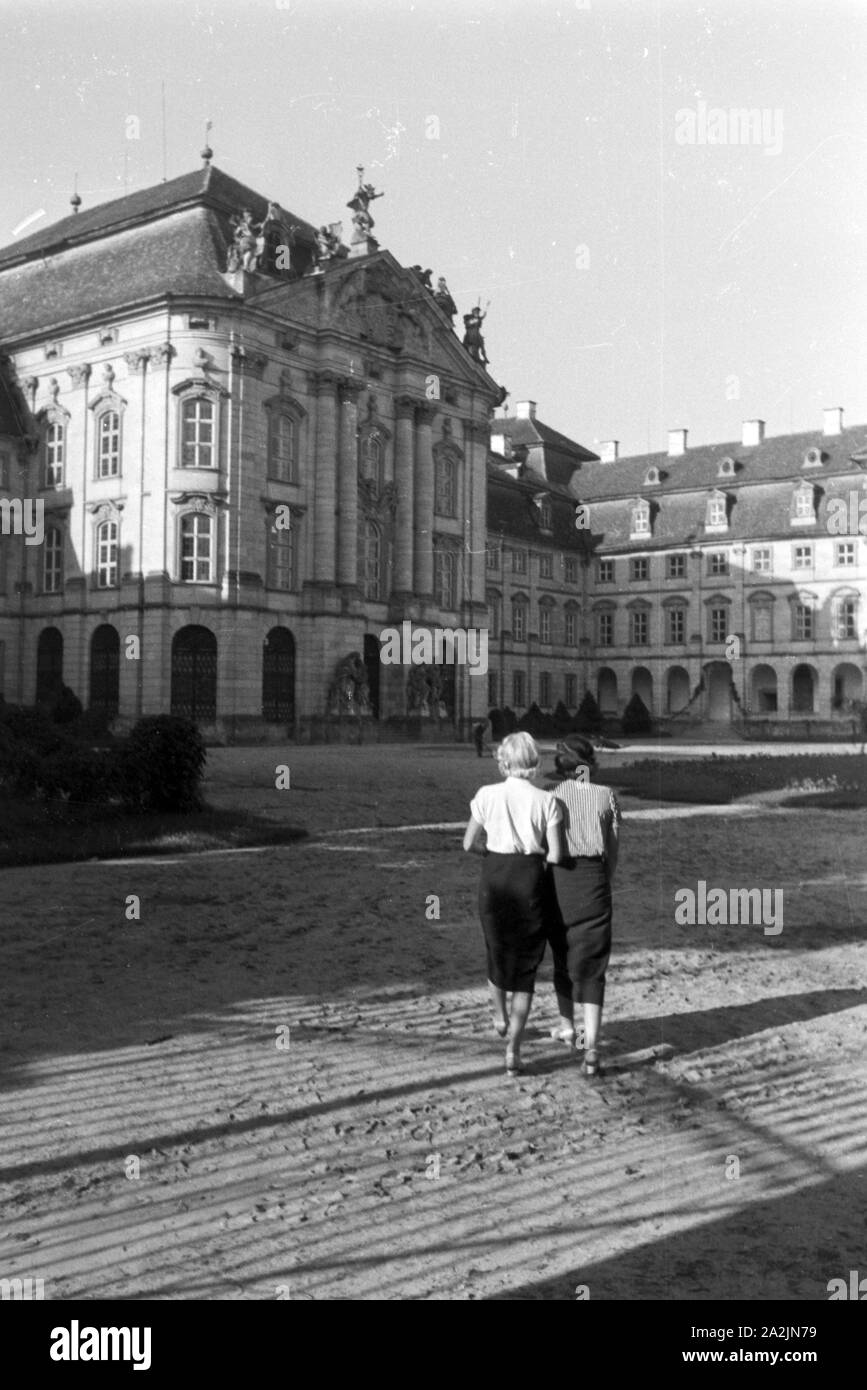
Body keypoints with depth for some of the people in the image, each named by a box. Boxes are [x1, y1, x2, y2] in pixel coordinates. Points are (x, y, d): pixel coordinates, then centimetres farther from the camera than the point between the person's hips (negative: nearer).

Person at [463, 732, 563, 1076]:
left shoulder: (487, 795, -3)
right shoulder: (546, 801, -5)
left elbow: (468, 843, 4)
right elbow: (555, 855, -7)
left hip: (495, 877, 1)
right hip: (530, 879, -1)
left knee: (497, 949, 25)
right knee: (526, 964, 9)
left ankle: (500, 1016, 46)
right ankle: (513, 1048, 4)